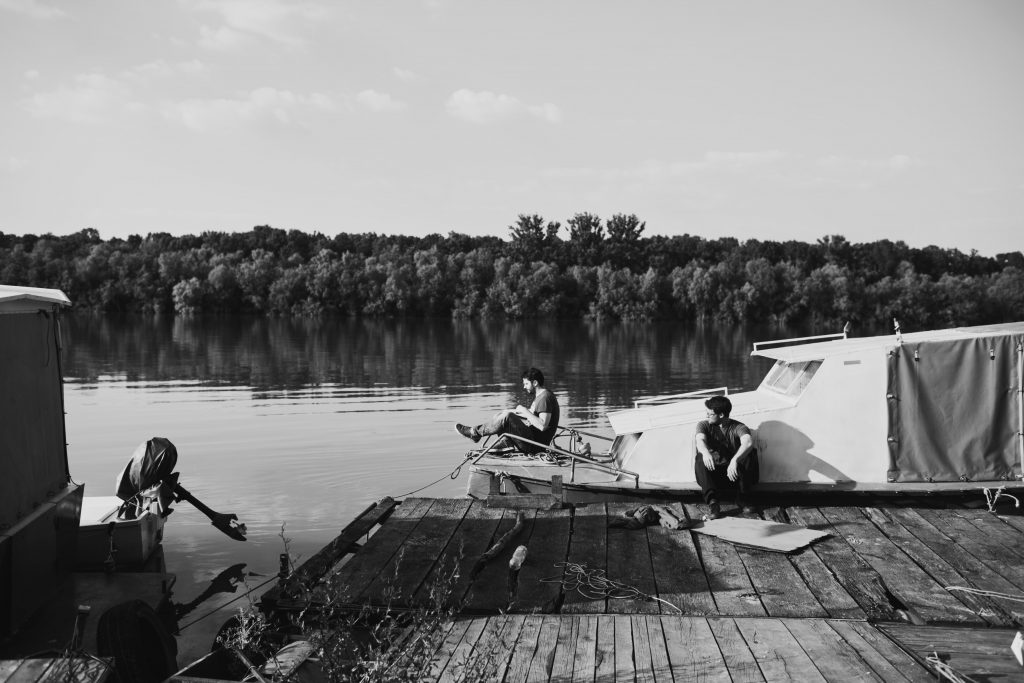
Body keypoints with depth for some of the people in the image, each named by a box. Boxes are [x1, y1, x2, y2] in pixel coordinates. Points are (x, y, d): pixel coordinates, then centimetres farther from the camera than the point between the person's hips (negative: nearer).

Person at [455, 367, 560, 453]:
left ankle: (475, 432, -8)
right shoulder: (539, 395, 15)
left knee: (506, 417, -21)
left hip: (534, 444, -11)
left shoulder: (545, 397, -18)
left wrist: (525, 411, -21)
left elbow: (542, 426, -28)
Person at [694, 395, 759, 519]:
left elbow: (748, 442, -28)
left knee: (751, 453, -26)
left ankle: (743, 498, -13)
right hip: (713, 474, 1)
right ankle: (712, 501, -39)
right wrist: (705, 453, -46)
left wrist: (735, 460, -47)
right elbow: (700, 440, -21)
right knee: (700, 459, -29)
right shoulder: (703, 425, 3)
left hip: (734, 473, -1)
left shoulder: (738, 427, -4)